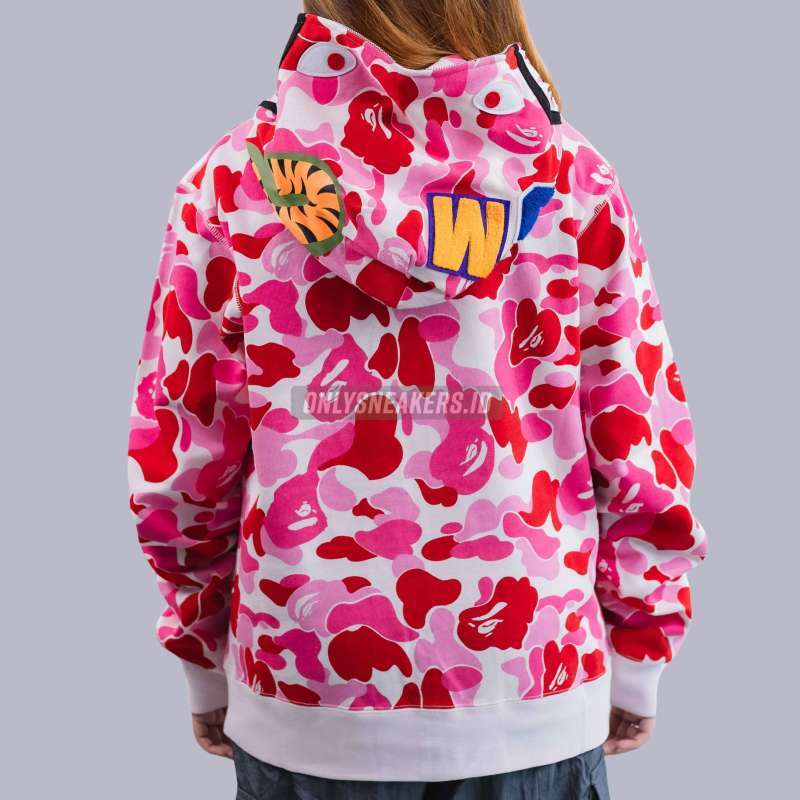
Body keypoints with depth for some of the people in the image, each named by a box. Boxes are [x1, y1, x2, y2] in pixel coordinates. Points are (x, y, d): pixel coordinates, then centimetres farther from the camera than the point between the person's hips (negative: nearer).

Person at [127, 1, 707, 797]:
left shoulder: (234, 178, -7)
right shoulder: (576, 183, -6)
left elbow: (179, 461, -4)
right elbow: (645, 446, -4)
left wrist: (204, 658, 10)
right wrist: (640, 654, 10)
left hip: (306, 704, 1)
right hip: (535, 704, 0)